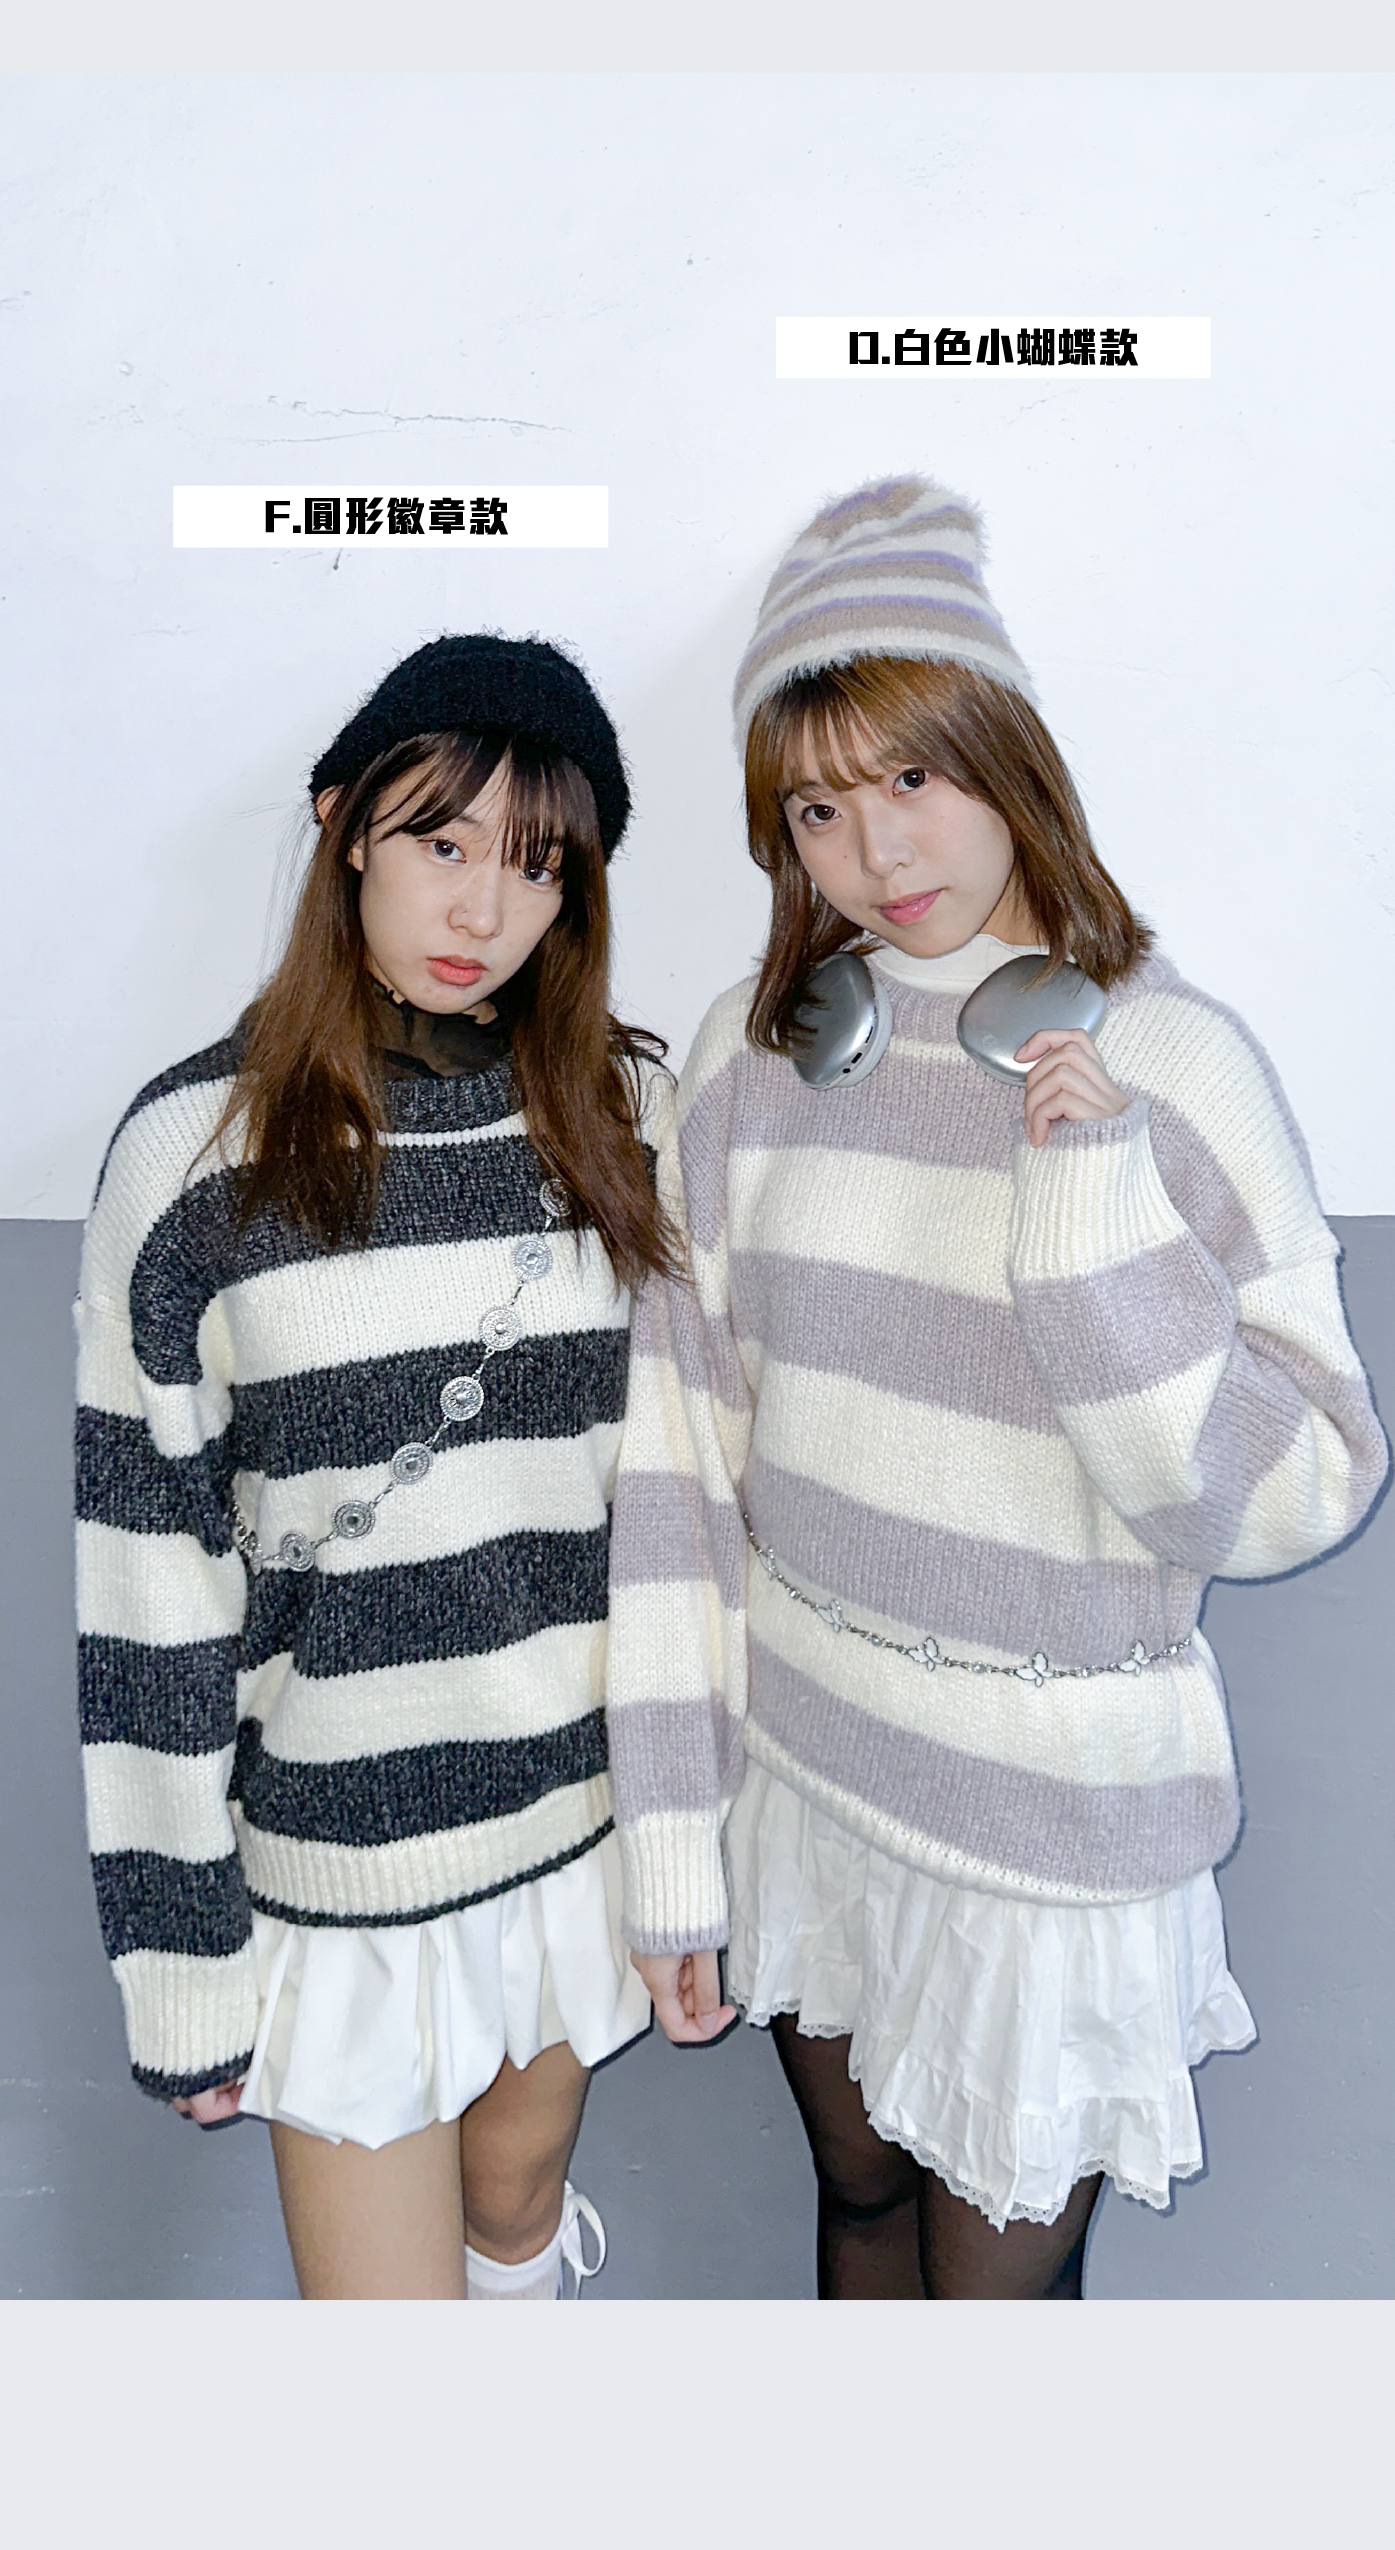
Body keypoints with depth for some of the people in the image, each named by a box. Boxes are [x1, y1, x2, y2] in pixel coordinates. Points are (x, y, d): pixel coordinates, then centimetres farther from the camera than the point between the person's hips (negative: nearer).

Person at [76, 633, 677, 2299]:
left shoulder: (634, 1114, -3)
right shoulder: (199, 1148, -11)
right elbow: (144, 1564, -8)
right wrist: (179, 1941, -5)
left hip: (595, 1794, 3)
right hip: (342, 1847, -2)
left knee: (519, 2184, 24)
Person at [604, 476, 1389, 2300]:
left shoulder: (1171, 1059, -13)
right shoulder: (760, 1050, -5)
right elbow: (681, 1451, -3)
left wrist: (1098, 1209, -27)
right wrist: (671, 1834, -2)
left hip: (1055, 1804, -3)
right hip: (799, 1754, 3)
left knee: (1000, 2275, 15)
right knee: (859, 2194, 26)